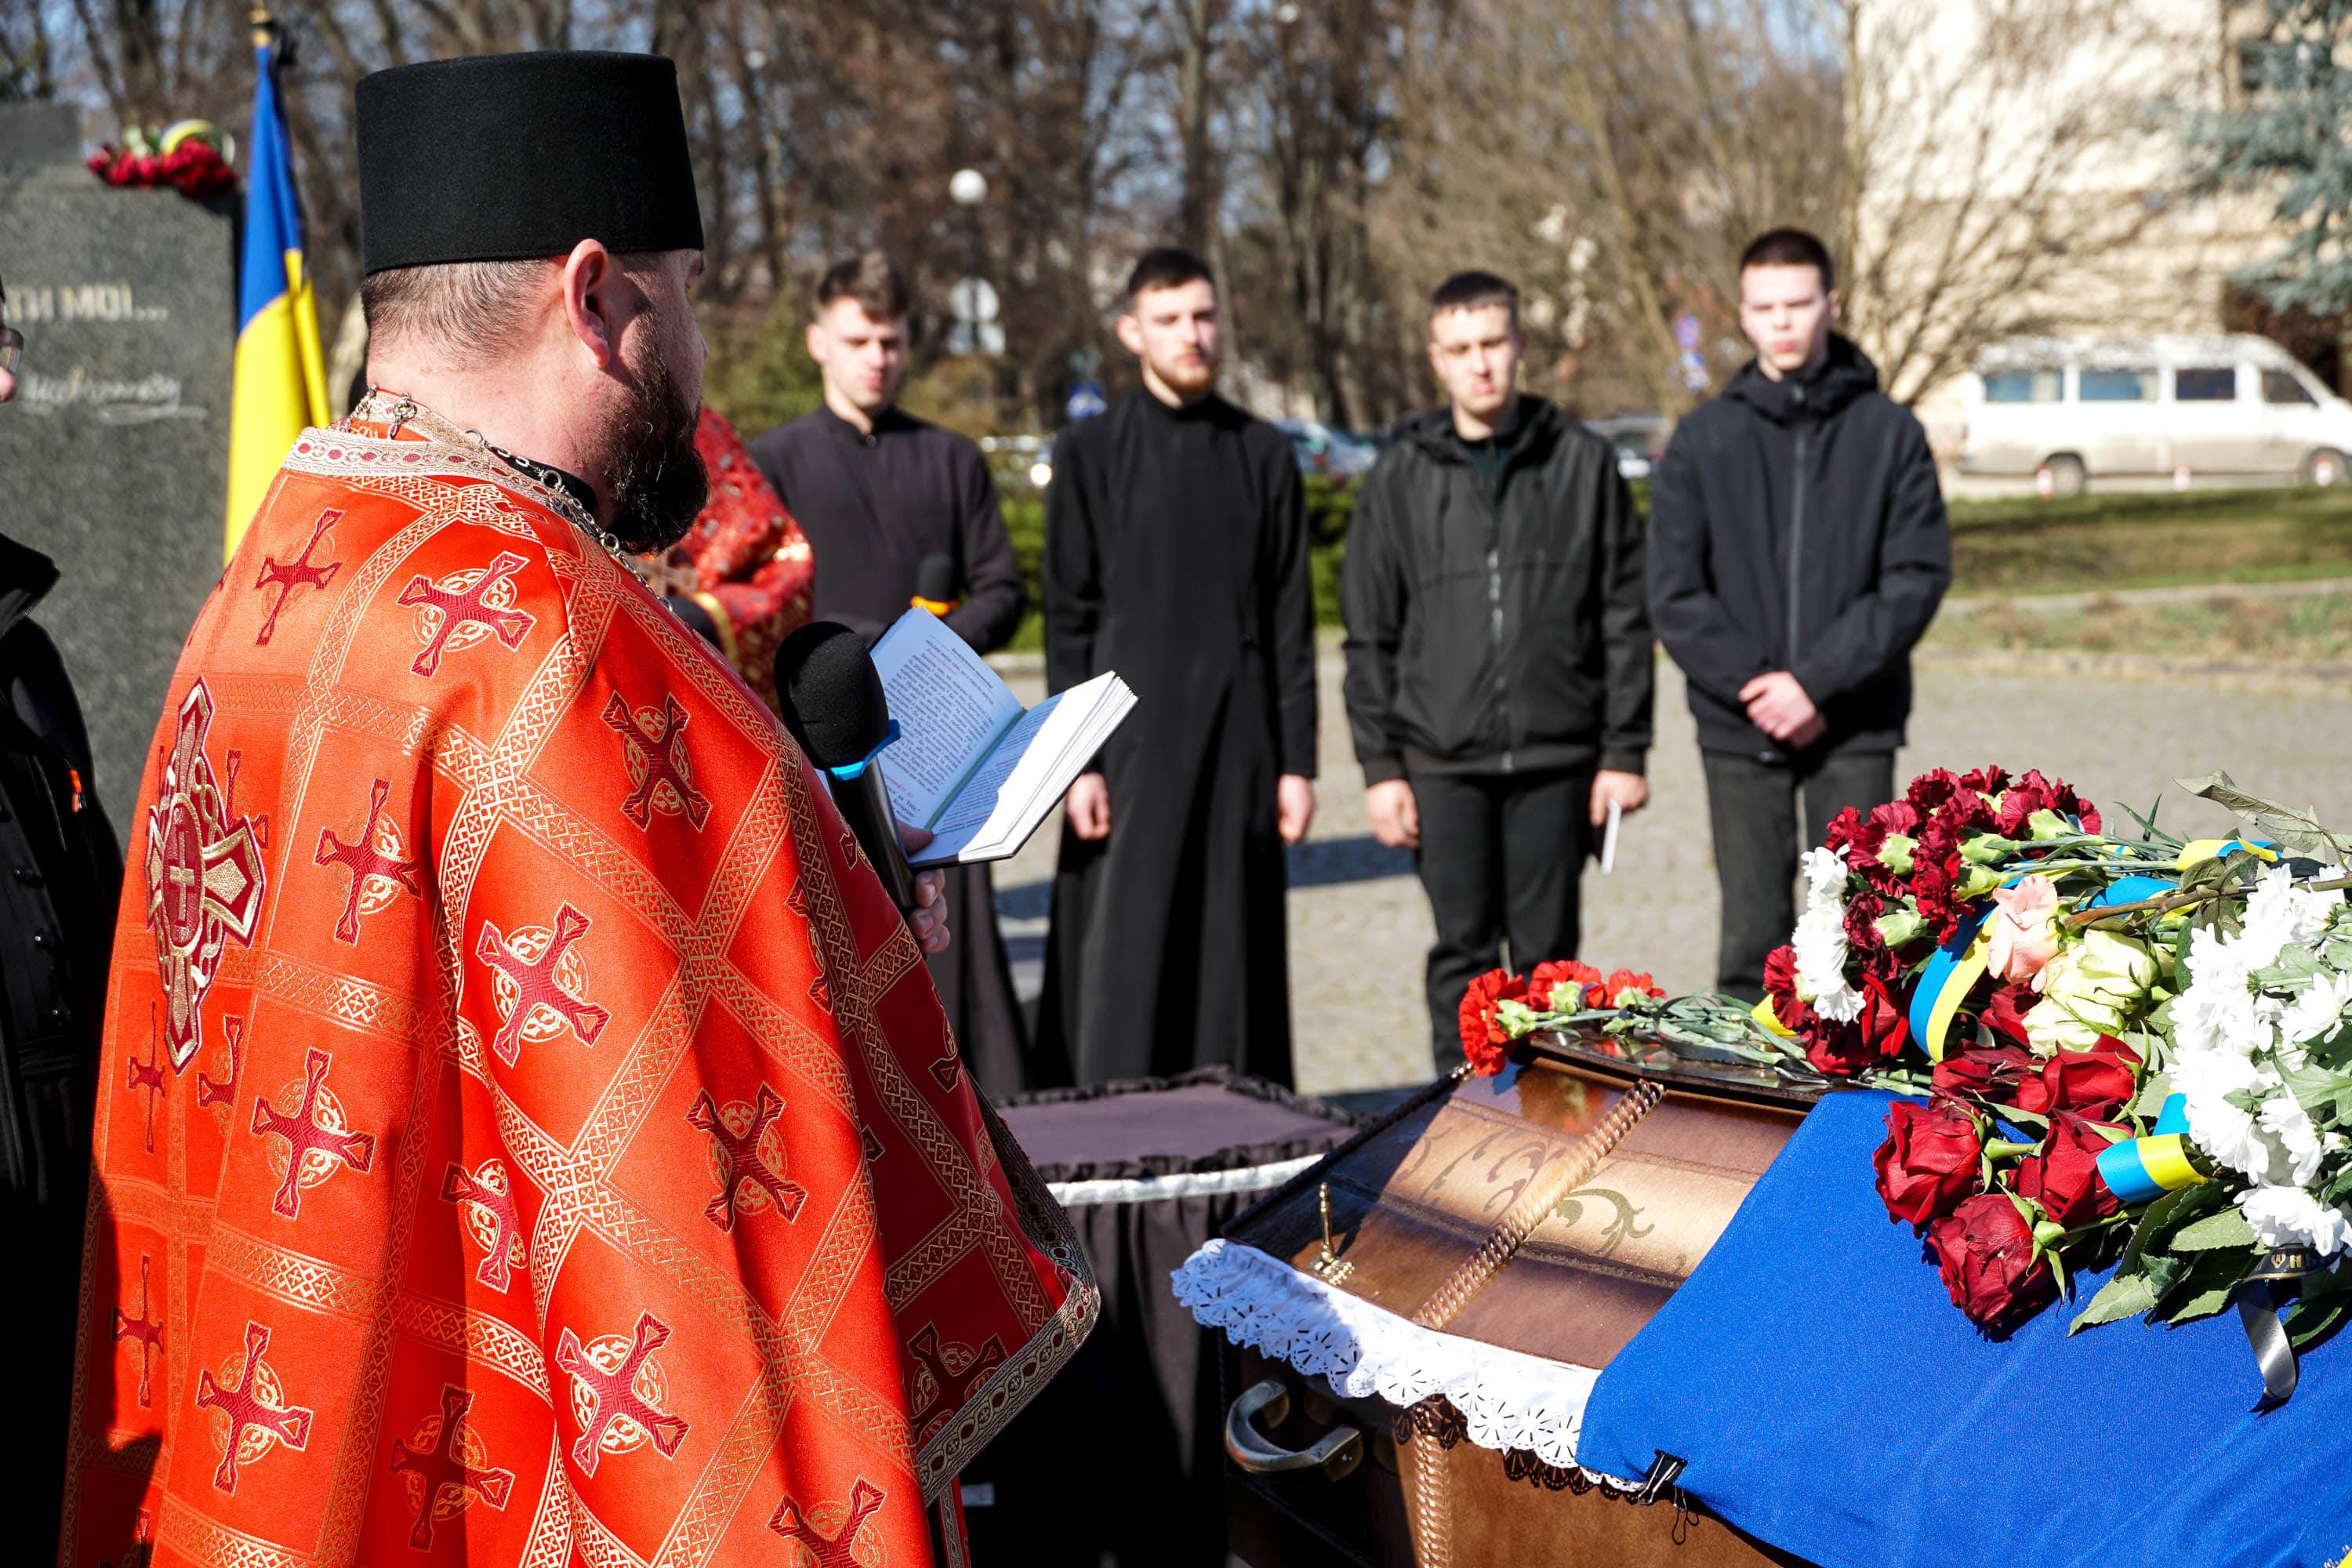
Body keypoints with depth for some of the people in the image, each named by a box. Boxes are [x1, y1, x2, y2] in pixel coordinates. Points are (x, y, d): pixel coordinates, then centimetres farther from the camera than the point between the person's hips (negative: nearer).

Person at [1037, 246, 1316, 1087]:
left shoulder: (1264, 453, 9)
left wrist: (1296, 761, 3)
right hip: (1133, 741, -2)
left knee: (1234, 949, 4)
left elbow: (1290, 617, 8)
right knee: (1123, 954, -4)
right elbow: (1069, 619, 0)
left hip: (1238, 742, 2)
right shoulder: (1090, 453, 3)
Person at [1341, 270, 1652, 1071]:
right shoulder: (1400, 477, 4)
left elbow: (1626, 618, 5)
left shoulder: (1584, 462, 4)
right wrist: (1380, 767, 0)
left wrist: (1625, 751, 0)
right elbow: (1370, 637, 6)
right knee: (1463, 952, 3)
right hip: (1444, 763, 0)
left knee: (1547, 953, 6)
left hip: (1557, 759, 0)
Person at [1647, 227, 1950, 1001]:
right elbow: (1674, 595, 0)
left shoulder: (1889, 430, 2)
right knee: (1754, 940, 3)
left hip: (1857, 731, 0)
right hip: (1738, 733, 1)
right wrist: (1752, 687, -12)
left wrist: (1816, 679, -14)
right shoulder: (1703, 440, 4)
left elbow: (1919, 576, -5)